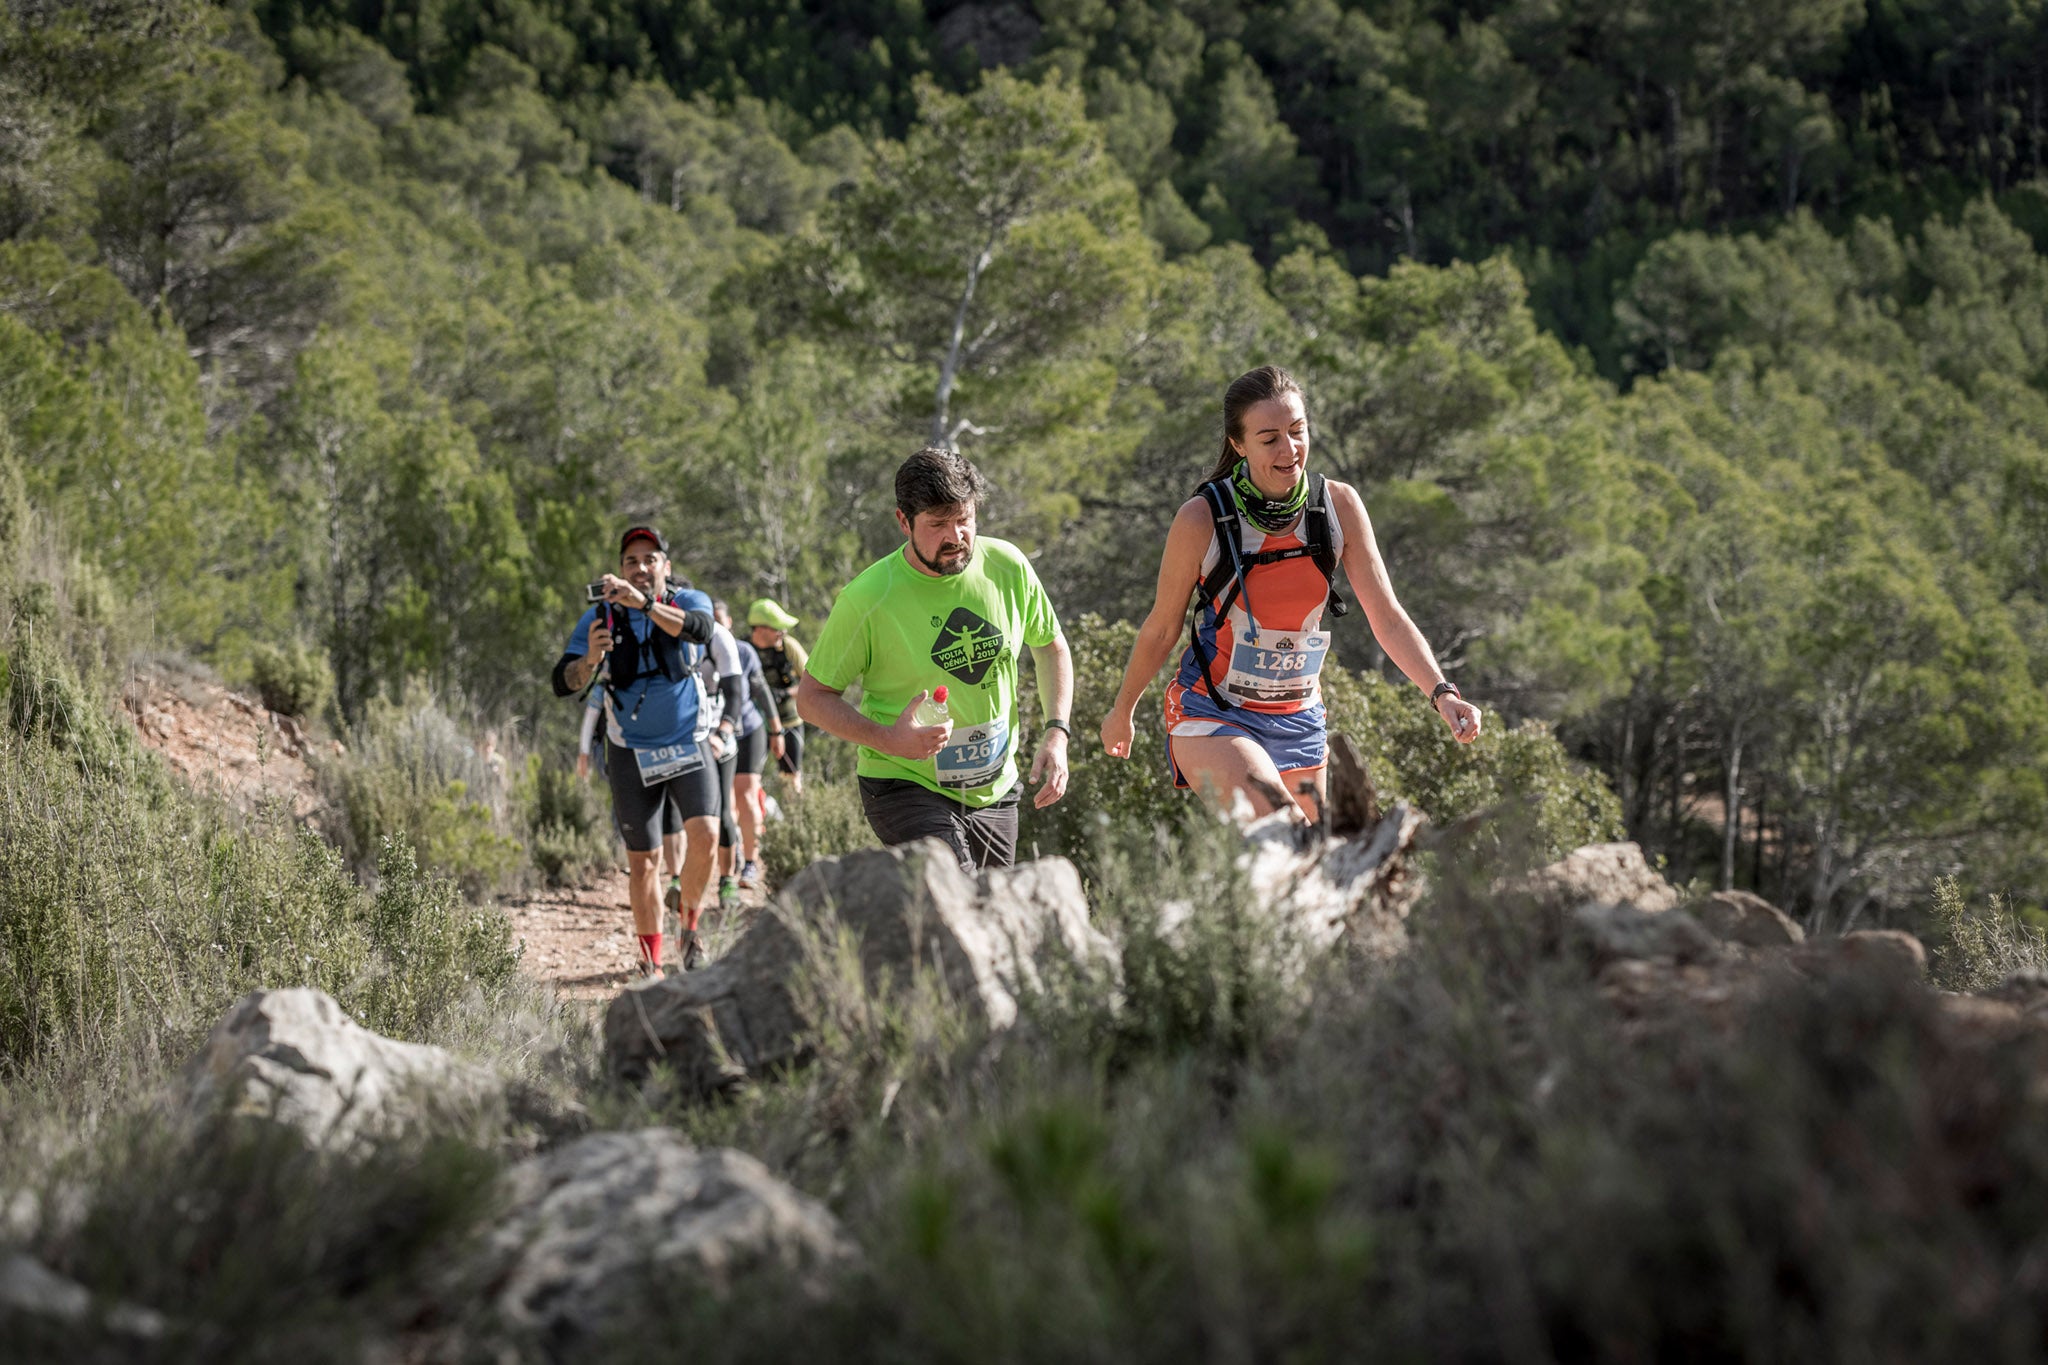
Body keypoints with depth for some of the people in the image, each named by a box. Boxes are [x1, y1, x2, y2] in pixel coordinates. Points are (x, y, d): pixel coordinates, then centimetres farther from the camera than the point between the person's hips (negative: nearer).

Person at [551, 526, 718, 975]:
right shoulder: (599, 618, -5)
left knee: (705, 834, -19)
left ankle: (690, 925, 4)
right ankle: (651, 960, 13)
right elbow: (562, 684, -11)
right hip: (632, 753, 1)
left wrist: (644, 602, -45)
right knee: (643, 861, 2)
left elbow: (699, 628, -31)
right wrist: (589, 661, -33)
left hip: (689, 746, 0)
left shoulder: (688, 601, -6)